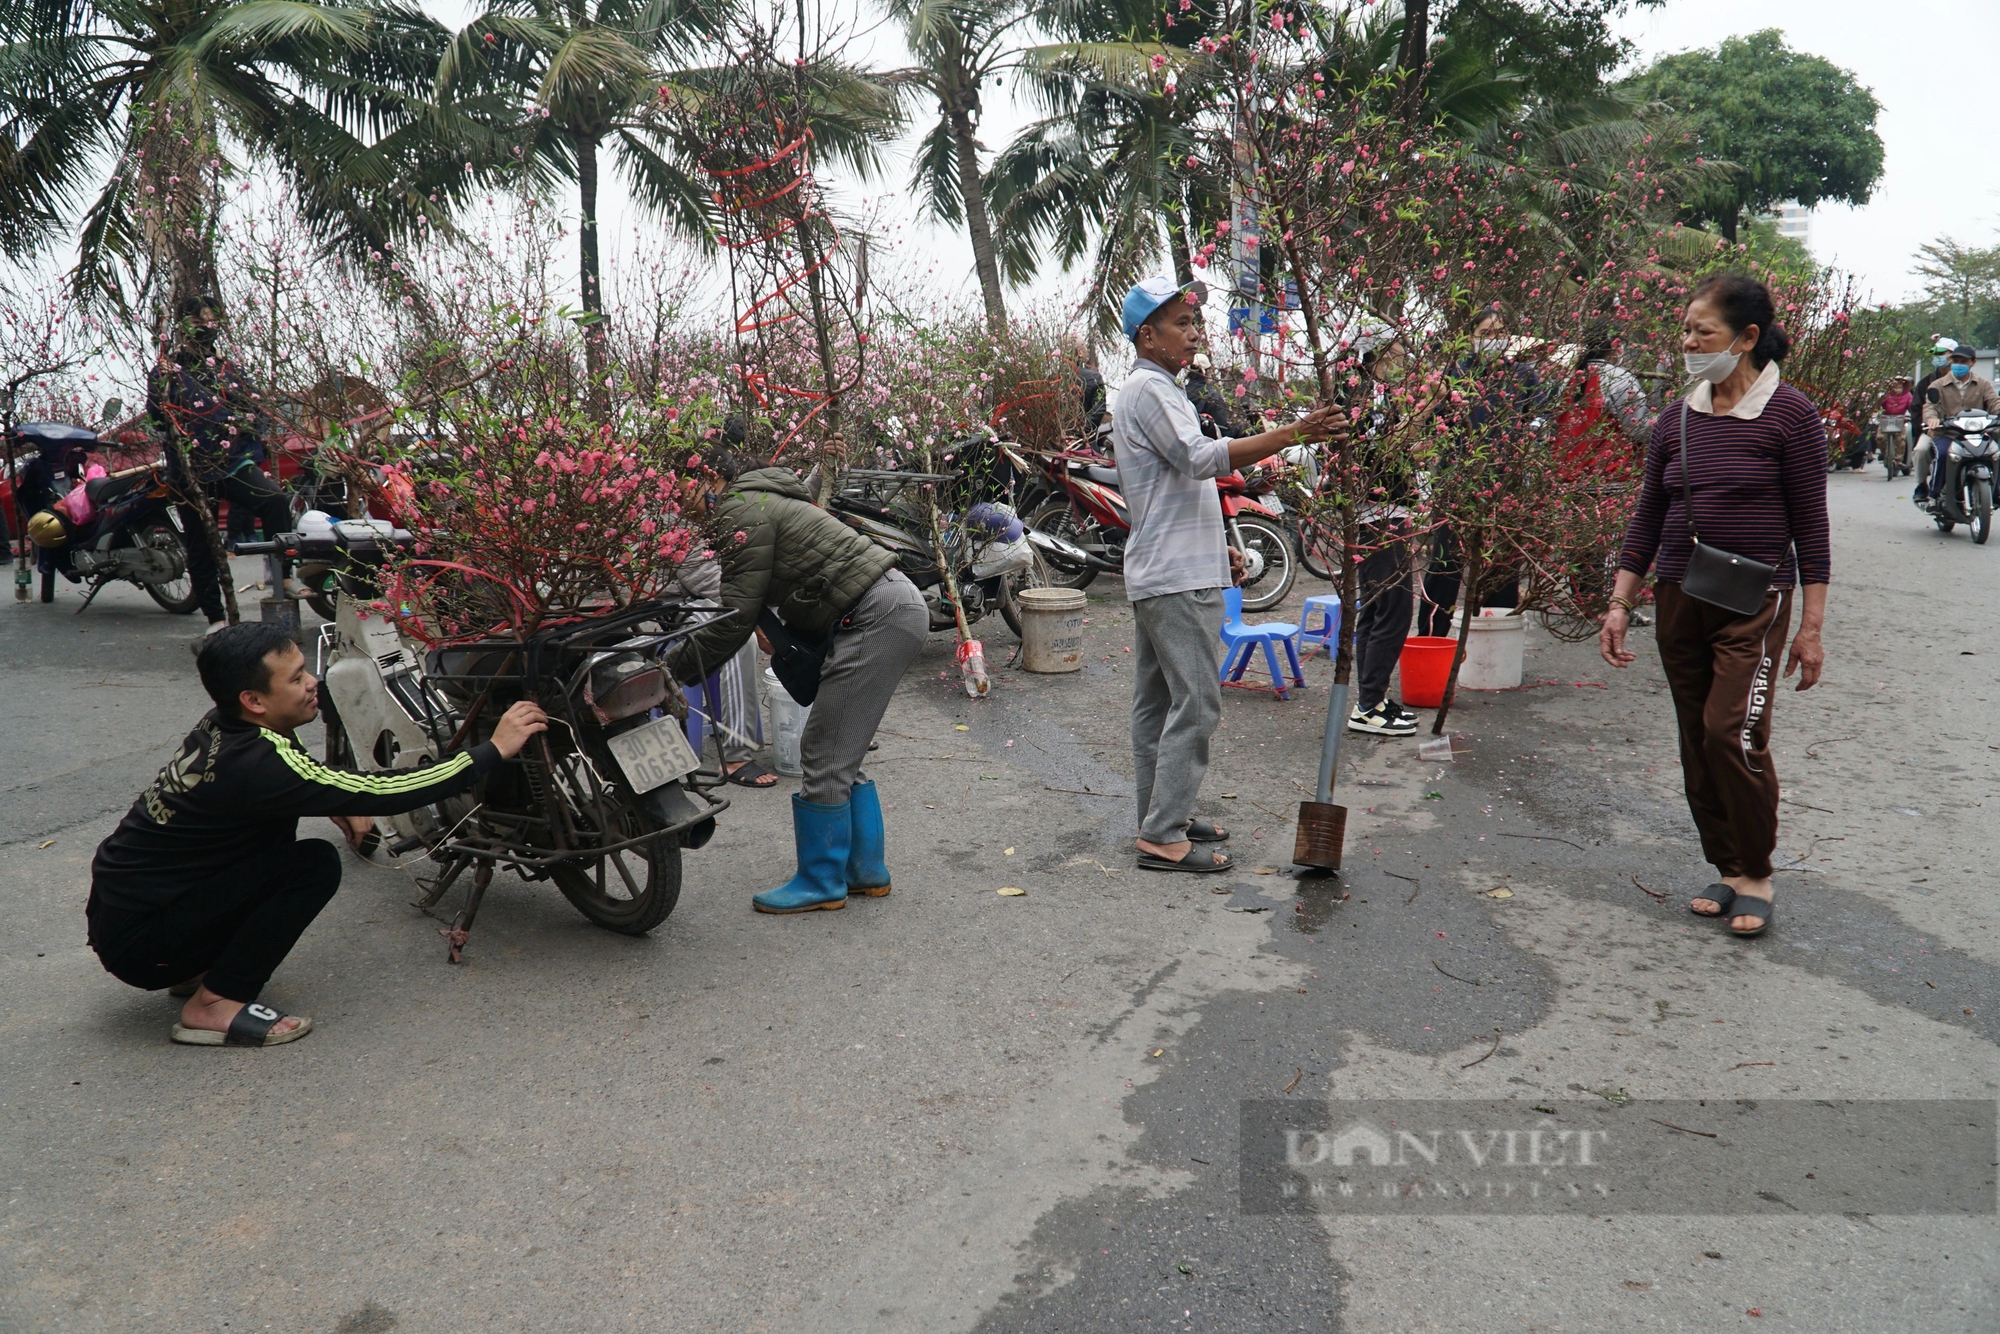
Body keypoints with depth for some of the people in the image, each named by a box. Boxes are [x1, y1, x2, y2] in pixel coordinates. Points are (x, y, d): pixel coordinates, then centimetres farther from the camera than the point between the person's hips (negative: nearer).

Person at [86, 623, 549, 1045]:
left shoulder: (226, 726, -1)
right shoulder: (250, 764, -28)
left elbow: (298, 776, 21)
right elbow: (383, 795, -28)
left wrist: (341, 801, 1)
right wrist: (495, 747, -24)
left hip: (127, 897, 9)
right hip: (138, 944, -9)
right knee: (316, 865, -19)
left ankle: (202, 968, 14)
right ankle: (215, 1004, -11)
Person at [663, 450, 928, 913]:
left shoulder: (740, 510, -8)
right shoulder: (763, 501, 23)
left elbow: (734, 618, -12)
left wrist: (671, 670, -7)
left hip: (877, 617, -11)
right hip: (899, 609, 11)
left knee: (824, 757, -4)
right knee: (840, 756, 16)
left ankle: (821, 882, 8)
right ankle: (866, 870, 25)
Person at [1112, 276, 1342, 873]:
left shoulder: (1146, 392, 22)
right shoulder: (1149, 390, -12)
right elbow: (1201, 458, -27)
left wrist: (1215, 548, 23)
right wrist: (1292, 433, -32)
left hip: (1157, 573, 11)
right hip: (1179, 579, -11)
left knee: (1157, 701, 13)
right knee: (1195, 704, -10)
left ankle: (1160, 819, 21)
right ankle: (1163, 838, -8)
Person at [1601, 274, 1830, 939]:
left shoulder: (1789, 415, -5)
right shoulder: (1678, 419, 7)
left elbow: (1810, 524, -4)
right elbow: (1647, 517, 11)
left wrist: (1811, 626, -6)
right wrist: (1620, 603, 6)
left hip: (1754, 603, -5)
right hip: (1678, 601, 5)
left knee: (1734, 733, -13)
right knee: (1696, 741, 8)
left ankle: (1756, 874, 6)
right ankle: (1726, 867, 22)